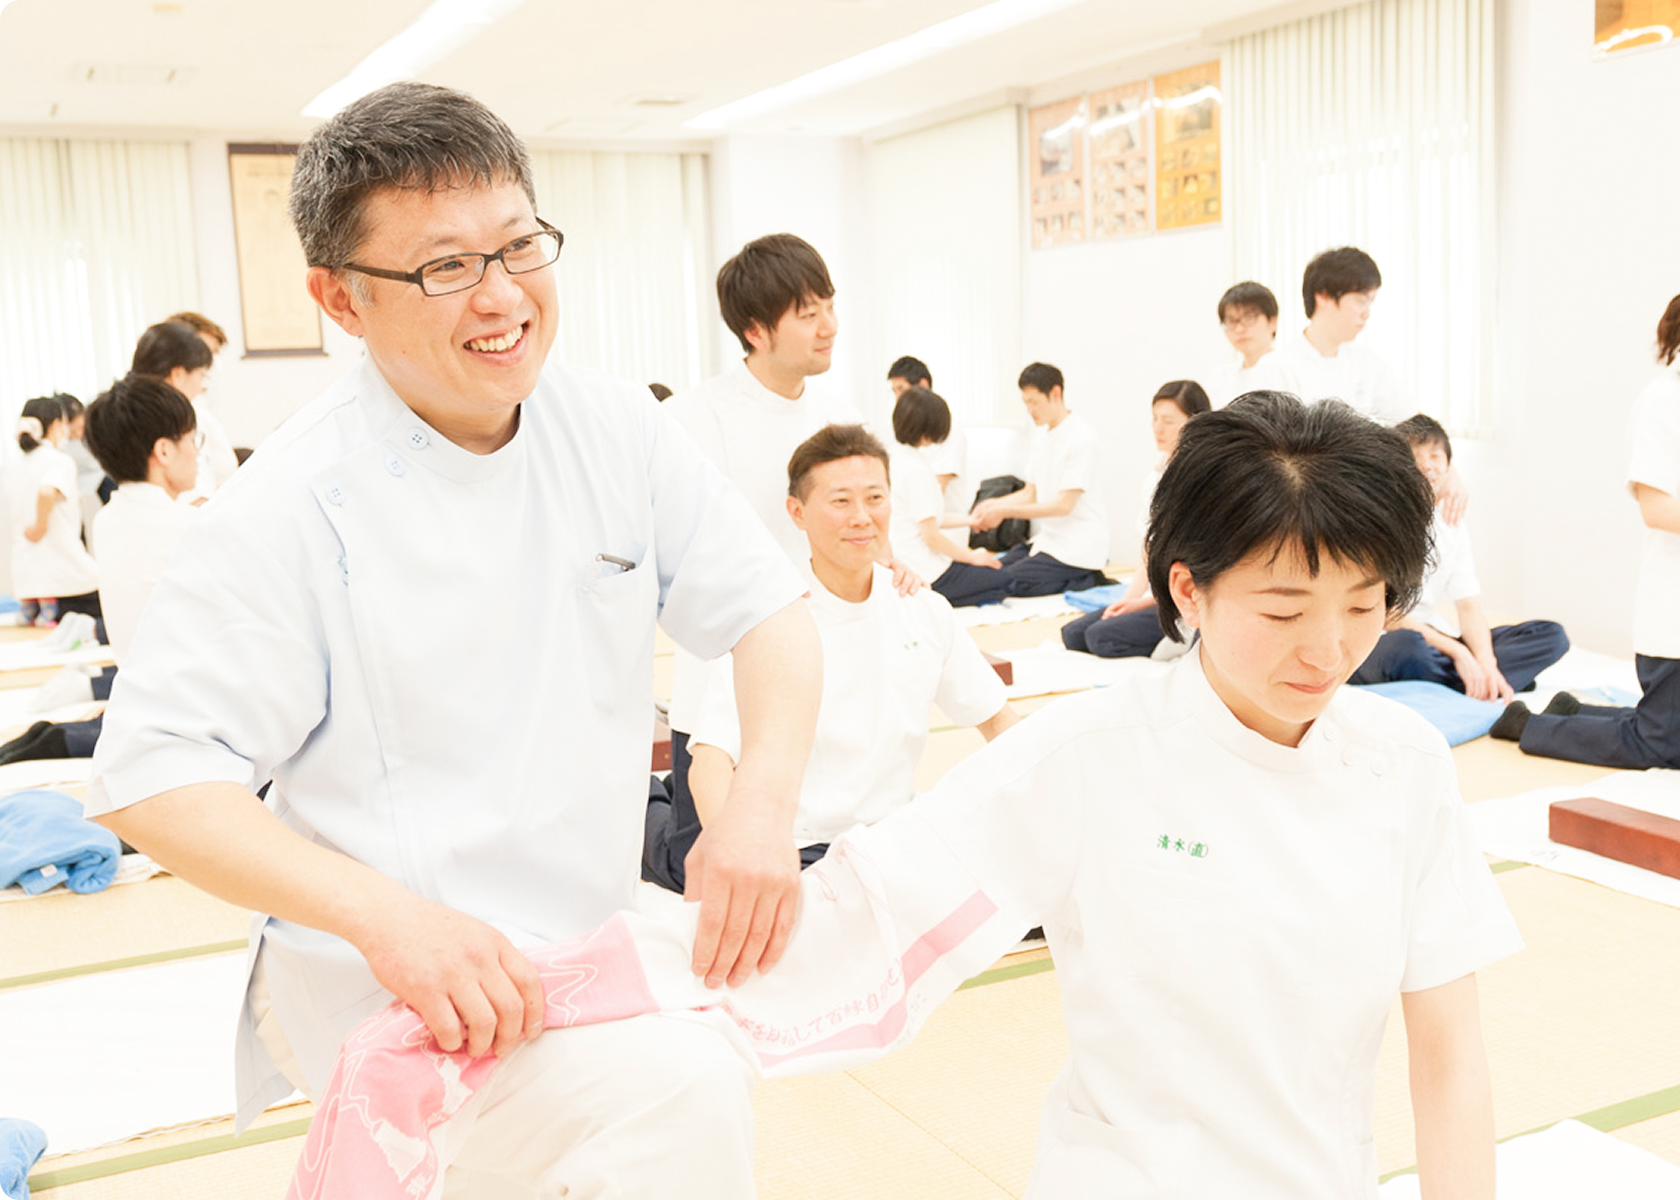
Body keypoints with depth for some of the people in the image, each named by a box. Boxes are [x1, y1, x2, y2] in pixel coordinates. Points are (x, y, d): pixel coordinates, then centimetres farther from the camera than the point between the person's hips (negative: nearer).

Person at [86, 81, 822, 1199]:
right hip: (387, 980, -7)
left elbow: (764, 602, 5)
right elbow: (155, 774, -14)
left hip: (592, 936, 7)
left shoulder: (616, 427, 0)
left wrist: (764, 800, -14)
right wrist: (385, 914, -28)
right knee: (676, 1096, -29)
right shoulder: (296, 504, -15)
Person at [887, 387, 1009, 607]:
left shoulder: (892, 459, 8)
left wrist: (968, 520, 26)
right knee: (1003, 580, 3)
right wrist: (973, 557, -5)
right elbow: (930, 536, -19)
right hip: (927, 574, -9)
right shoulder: (916, 469, -20)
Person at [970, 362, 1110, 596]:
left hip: (1077, 547, -9)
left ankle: (1089, 581, -6)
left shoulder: (1081, 436, -16)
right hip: (1047, 537, 9)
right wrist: (993, 504, -4)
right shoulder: (1041, 434, 12)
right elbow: (1031, 492, 15)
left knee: (1006, 583, -19)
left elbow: (1064, 505, -19)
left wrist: (1005, 511, -20)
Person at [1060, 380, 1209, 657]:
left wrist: (1146, 601, -13)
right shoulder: (1155, 478, 14)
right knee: (1073, 634, -3)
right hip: (1156, 597, 9)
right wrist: (1128, 599, 3)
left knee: (1102, 637, -23)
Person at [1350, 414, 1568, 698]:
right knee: (1406, 644, -43)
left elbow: (1469, 606, 6)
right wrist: (1456, 651, -21)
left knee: (1552, 636, -3)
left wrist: (1486, 663, -13)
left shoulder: (1453, 526, 11)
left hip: (1436, 638, 8)